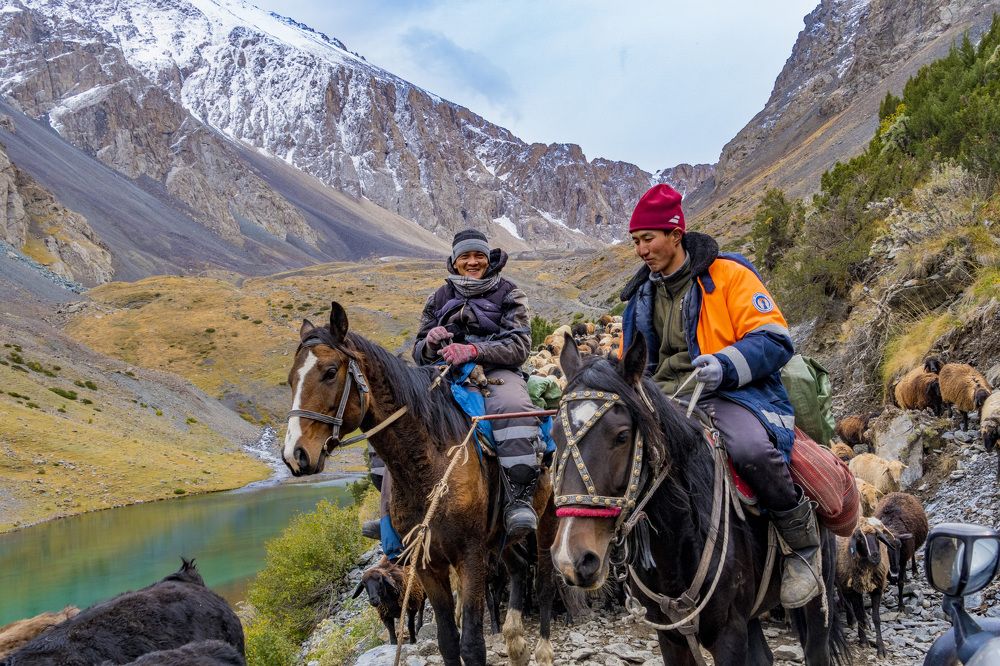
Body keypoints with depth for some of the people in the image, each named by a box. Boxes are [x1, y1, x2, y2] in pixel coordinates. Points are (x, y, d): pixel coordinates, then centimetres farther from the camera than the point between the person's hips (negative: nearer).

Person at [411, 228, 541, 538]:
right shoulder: (439, 298, 18)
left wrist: (473, 350, -22)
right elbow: (419, 355, 16)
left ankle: (519, 498, -41)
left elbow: (519, 346, -6)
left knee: (512, 407, -39)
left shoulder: (507, 294, 8)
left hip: (496, 373, -3)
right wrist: (429, 343, -10)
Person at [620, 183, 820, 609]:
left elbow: (774, 341, -7)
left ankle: (802, 541, -10)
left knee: (750, 449, -37)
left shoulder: (728, 274, 1)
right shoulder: (640, 296, 19)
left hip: (733, 394, -5)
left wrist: (724, 364, -25)